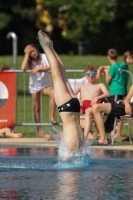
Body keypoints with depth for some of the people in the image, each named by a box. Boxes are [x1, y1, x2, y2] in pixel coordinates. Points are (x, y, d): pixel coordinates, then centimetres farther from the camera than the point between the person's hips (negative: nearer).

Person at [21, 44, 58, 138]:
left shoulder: (44, 57, -7)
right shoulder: (29, 61, -2)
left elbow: (50, 67, -21)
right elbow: (23, 68, -22)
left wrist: (38, 69, -26)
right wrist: (27, 55, -19)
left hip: (45, 84, -2)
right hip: (35, 85, 2)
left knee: (53, 93, -34)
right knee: (37, 108, 4)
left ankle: (52, 117, -25)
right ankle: (39, 129, 12)